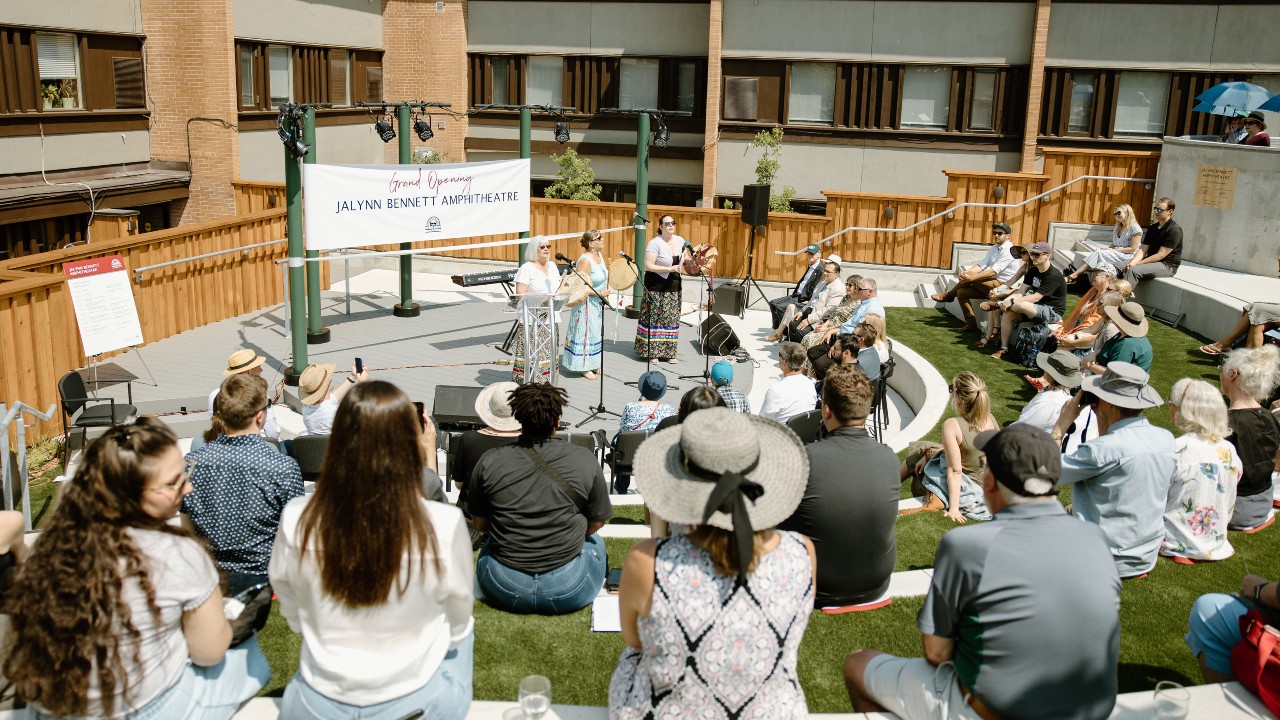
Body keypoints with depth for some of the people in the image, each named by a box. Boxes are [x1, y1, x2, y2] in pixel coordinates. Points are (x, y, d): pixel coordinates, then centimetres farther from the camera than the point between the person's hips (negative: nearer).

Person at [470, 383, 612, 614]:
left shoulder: (489, 462, -7)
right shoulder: (585, 460, -8)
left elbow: (480, 524, 6)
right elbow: (597, 522, 3)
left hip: (503, 592, 1)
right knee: (594, 541, 33)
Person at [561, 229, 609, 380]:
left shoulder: (599, 254, 5)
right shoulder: (585, 260, -23)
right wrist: (599, 293, -21)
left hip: (598, 303, 10)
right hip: (586, 303, -10)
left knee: (596, 332, 16)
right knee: (586, 333, -3)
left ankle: (592, 364, 26)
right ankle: (584, 367, 6)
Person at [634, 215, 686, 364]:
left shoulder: (680, 241, 5)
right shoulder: (655, 243, -14)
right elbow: (648, 266, -20)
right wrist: (669, 269, -21)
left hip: (674, 285, 6)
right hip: (656, 286, -6)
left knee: (672, 318, 8)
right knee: (654, 319, -2)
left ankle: (669, 352, 16)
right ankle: (652, 352, 6)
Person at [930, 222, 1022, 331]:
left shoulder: (1009, 251, -15)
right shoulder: (994, 248, 13)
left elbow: (993, 271, -24)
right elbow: (981, 265, 1)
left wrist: (971, 277, -29)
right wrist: (965, 273, -18)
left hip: (1002, 285, -9)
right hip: (991, 284, 9)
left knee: (970, 276, -23)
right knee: (961, 292, -6)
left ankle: (949, 295, 0)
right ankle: (971, 323, -2)